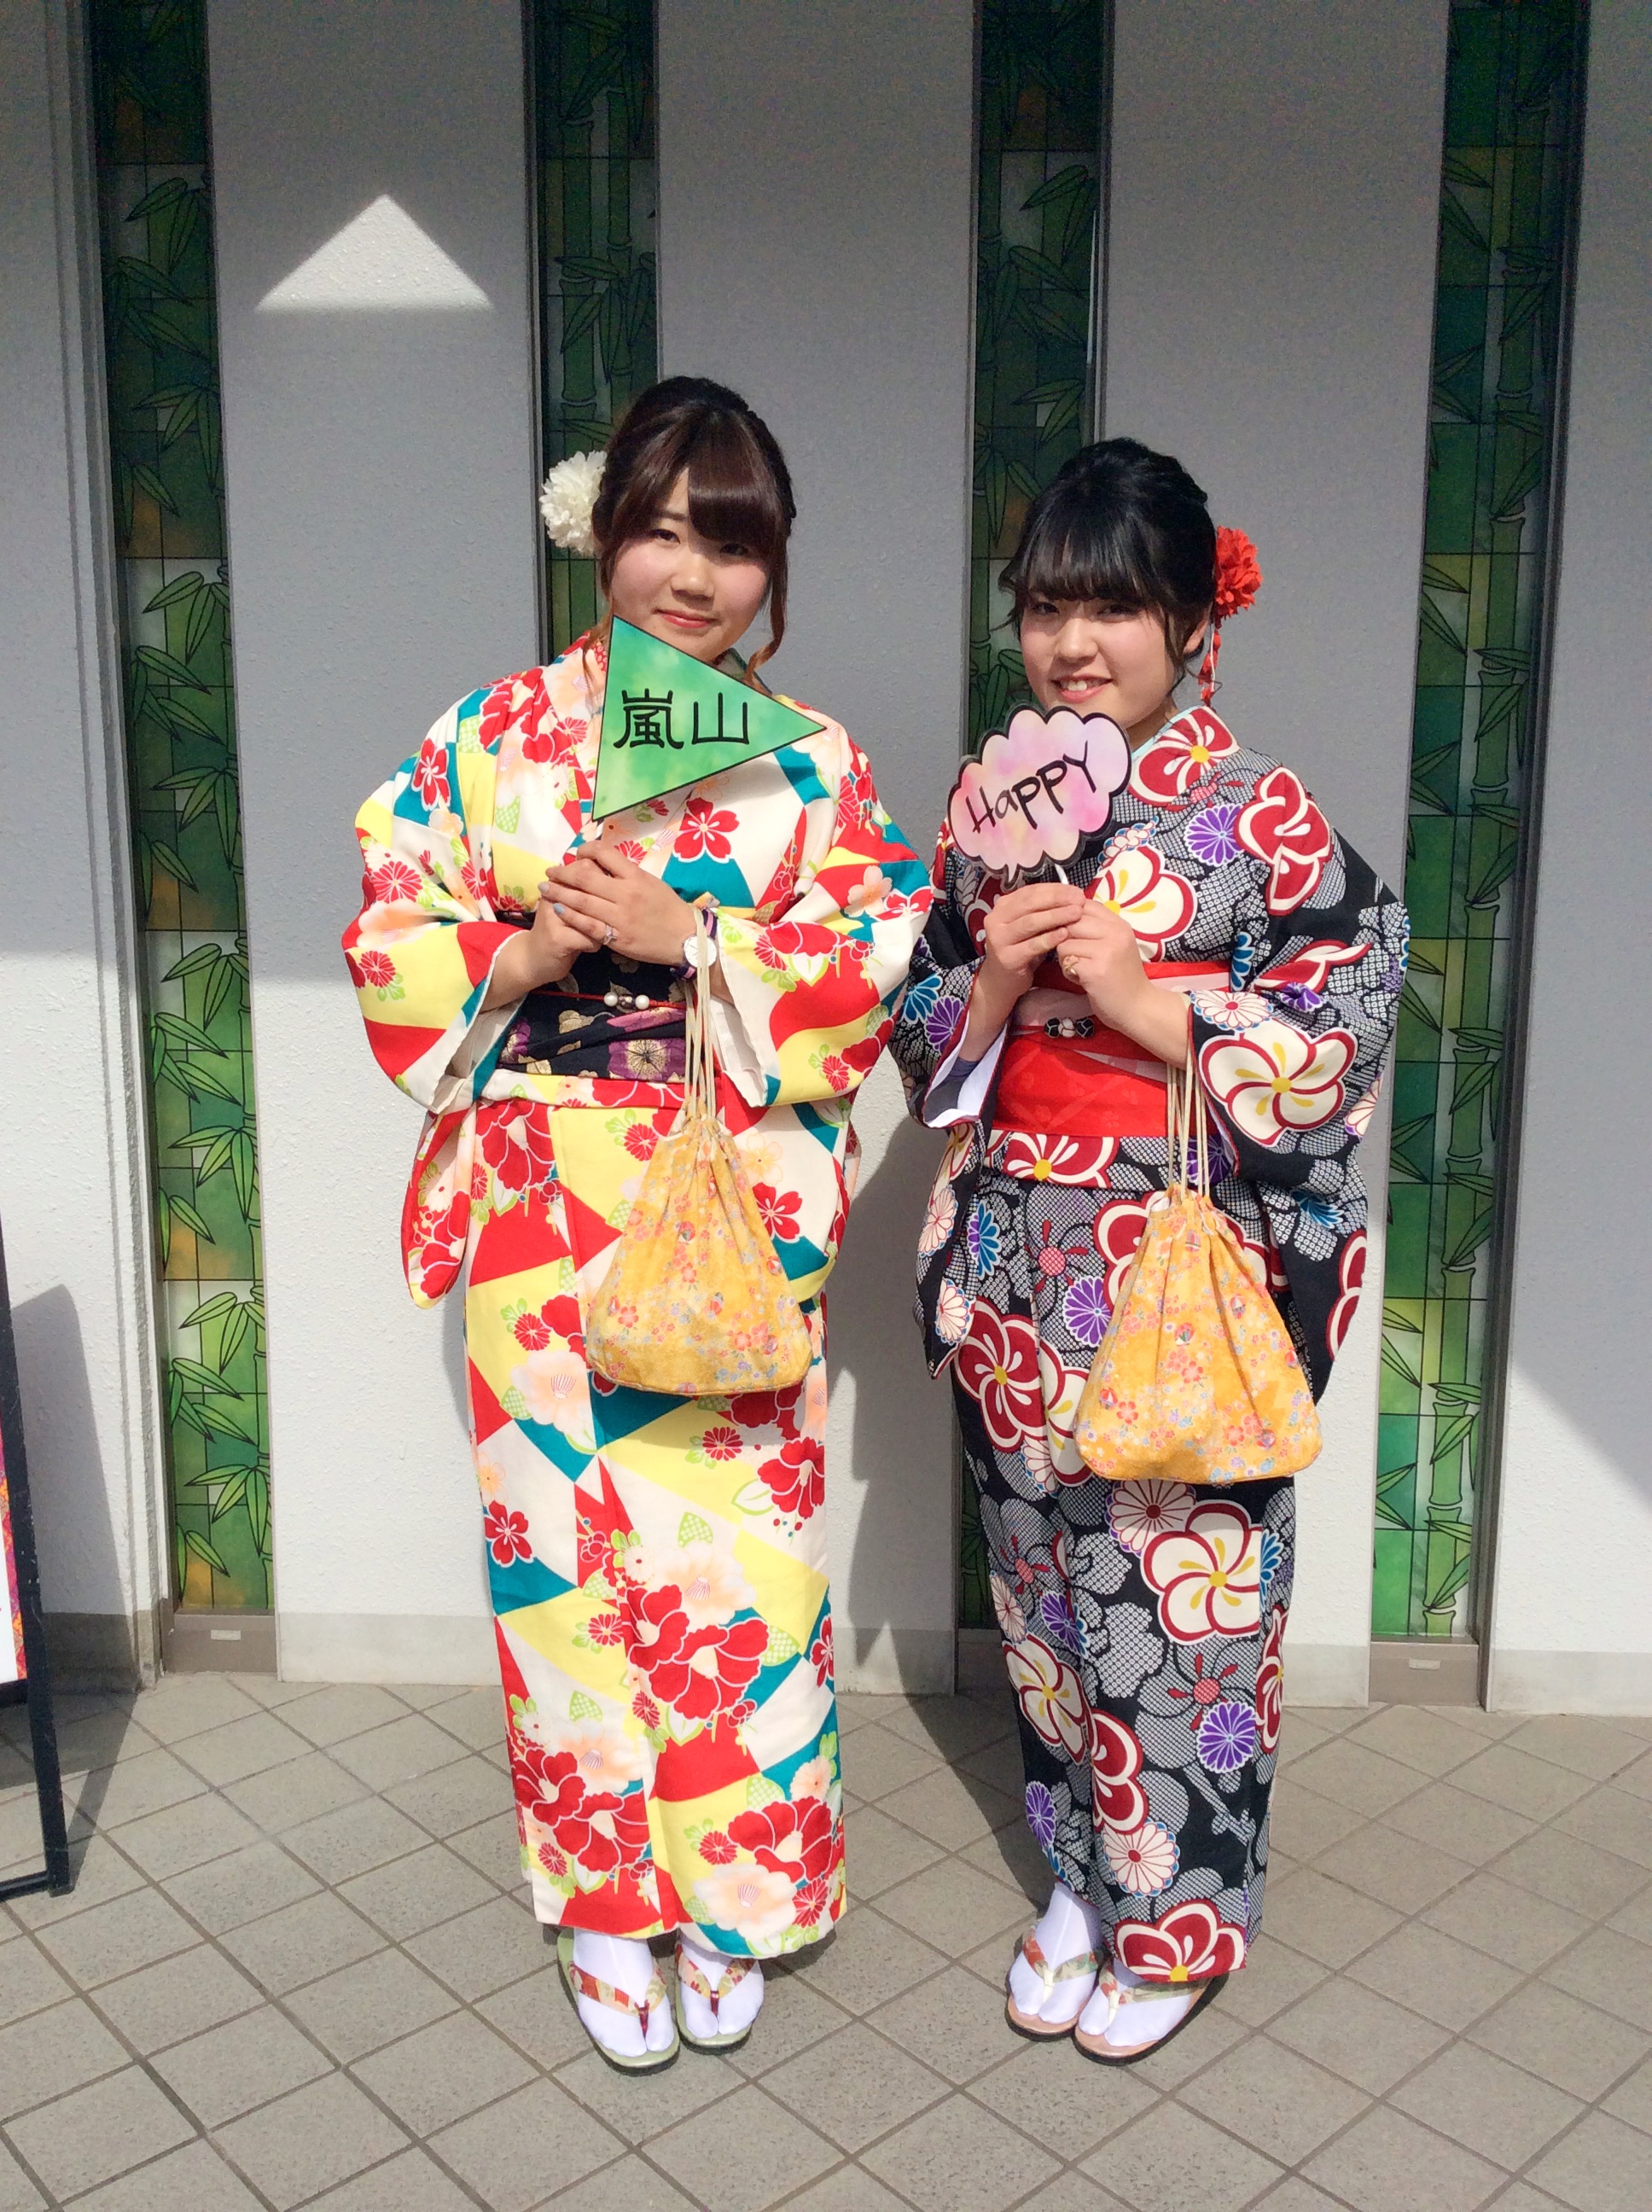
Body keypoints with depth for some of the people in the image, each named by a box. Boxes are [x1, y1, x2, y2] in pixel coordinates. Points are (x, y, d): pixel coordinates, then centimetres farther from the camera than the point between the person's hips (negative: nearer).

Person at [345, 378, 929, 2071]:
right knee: (562, 1534, 7)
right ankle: (604, 1898, 28)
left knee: (736, 1536, 5)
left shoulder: (810, 764, 3)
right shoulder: (493, 732, 4)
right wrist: (530, 948, -17)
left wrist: (682, 937, -16)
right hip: (536, 1212, 1)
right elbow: (390, 943, 1)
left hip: (735, 1217, 0)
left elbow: (876, 965, -5)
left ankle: (732, 1893, 28)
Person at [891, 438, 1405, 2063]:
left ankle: (1178, 1912, 29)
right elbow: (924, 1037, 8)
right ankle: (1083, 1874, 37)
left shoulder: (1259, 816, -9)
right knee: (1045, 1579, 16)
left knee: (1177, 1584, 6)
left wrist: (1132, 992, -19)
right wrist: (990, 980, -13)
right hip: (1019, 1271, 5)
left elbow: (1349, 1026, -12)